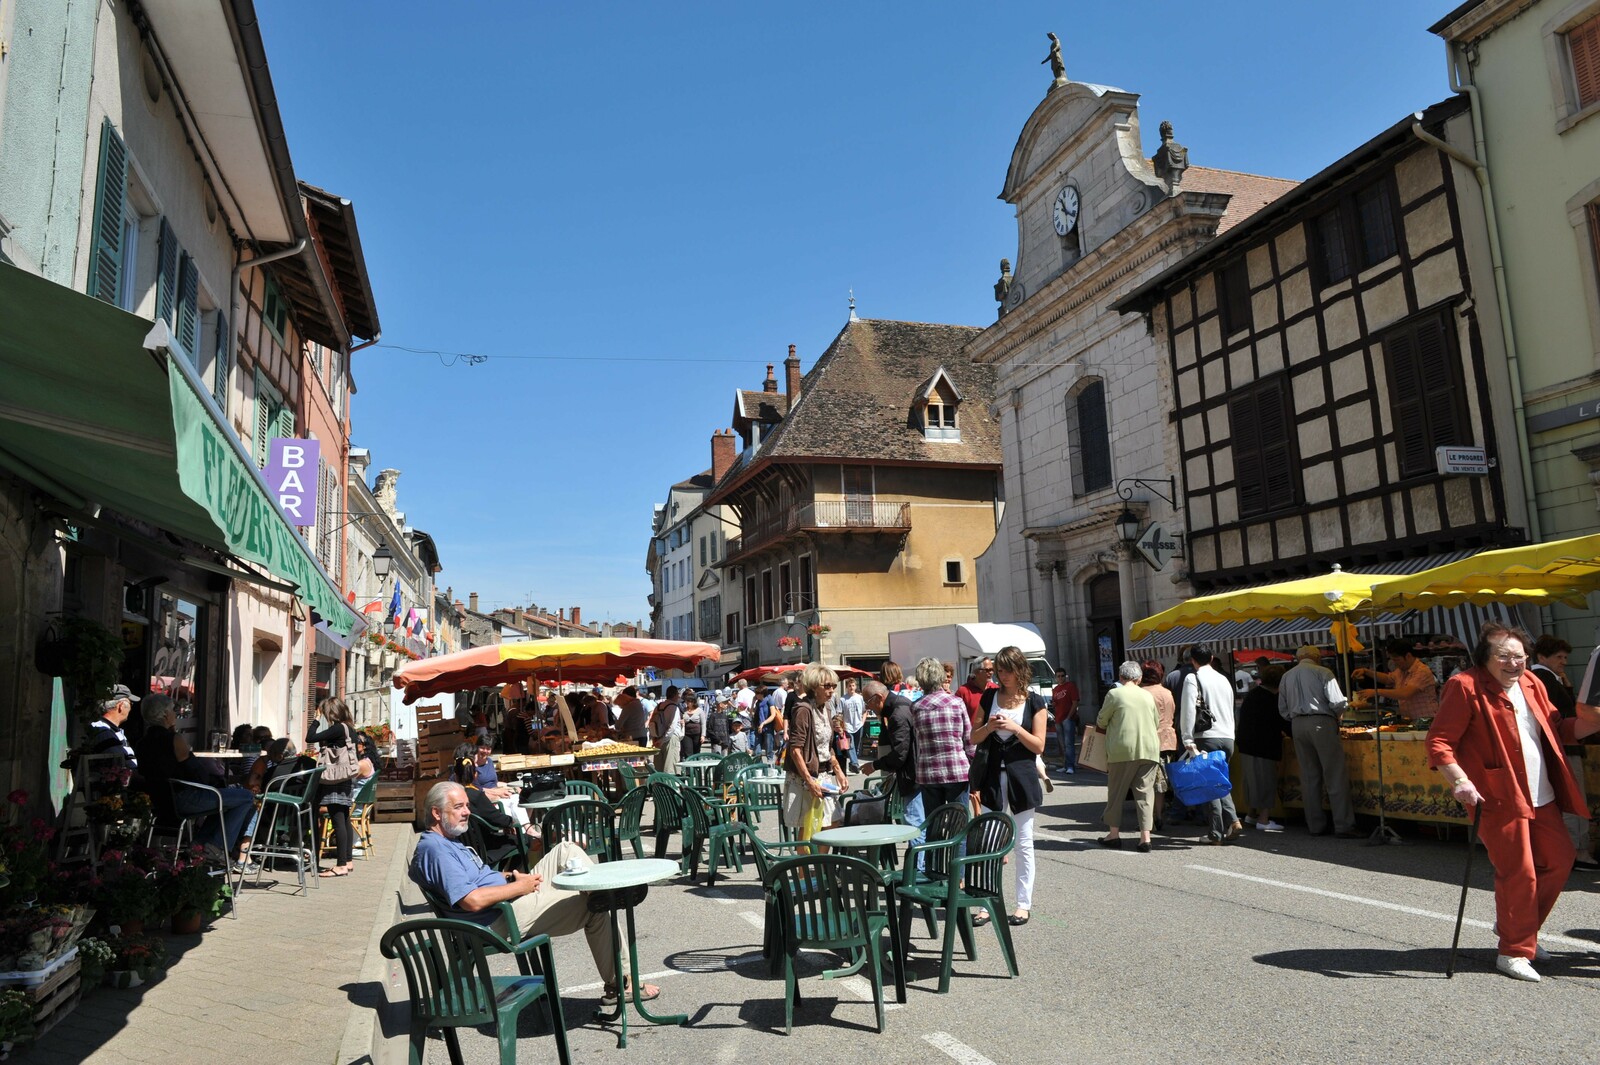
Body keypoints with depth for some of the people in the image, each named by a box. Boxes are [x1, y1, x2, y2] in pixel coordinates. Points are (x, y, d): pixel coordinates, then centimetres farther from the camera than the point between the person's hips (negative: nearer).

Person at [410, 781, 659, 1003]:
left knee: (566, 850, 7)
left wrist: (510, 876, 7)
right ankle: (619, 983, 6)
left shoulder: (449, 842, 15)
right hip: (502, 921, -11)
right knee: (595, 910, -8)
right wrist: (518, 886, -19)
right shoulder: (435, 849, -20)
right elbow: (472, 901, -30)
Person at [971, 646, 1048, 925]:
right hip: (993, 777, 3)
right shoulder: (989, 698, 7)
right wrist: (989, 726, -11)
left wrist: (1015, 728, -18)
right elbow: (974, 739, 9)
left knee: (1023, 845, 5)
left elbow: (1038, 745, -4)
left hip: (1022, 778, -3)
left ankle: (1024, 904, 14)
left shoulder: (1035, 702, -2)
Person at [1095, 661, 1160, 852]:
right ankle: (1145, 837, -1)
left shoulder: (1114, 694, -3)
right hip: (1149, 749, 4)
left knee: (1116, 792, 8)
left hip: (1123, 750, -3)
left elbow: (1100, 722, 2)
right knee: (1145, 792, 5)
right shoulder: (1148, 695, 10)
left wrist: (1108, 727, 23)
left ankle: (1114, 833, 12)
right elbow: (1156, 722, 18)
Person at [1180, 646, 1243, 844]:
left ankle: (1216, 833, -1)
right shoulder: (1223, 679, 16)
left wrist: (1188, 740, -12)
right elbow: (1230, 710, 20)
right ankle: (1233, 821, 0)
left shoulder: (1192, 679, -5)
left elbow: (1188, 710, -12)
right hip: (1227, 737, 6)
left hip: (1207, 738, -6)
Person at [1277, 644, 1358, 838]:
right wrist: (1335, 716, 11)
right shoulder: (1323, 672, -3)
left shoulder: (1287, 676, 13)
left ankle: (1316, 826, 11)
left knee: (1309, 777, 9)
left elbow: (1283, 709, 12)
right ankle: (1343, 826, -4)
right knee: (1336, 776, -2)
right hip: (1322, 723, -5)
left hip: (1297, 725, 5)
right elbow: (1337, 702, -9)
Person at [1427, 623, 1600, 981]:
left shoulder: (1530, 684, 10)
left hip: (1541, 797, 8)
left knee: (1559, 860, 14)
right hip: (1499, 799, -8)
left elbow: (1558, 729, 20)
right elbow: (1438, 742, -17)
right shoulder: (1466, 686, -14)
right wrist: (1460, 781, -27)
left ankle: (1521, 927, 35)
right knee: (1518, 873, -3)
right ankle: (1514, 952, 14)